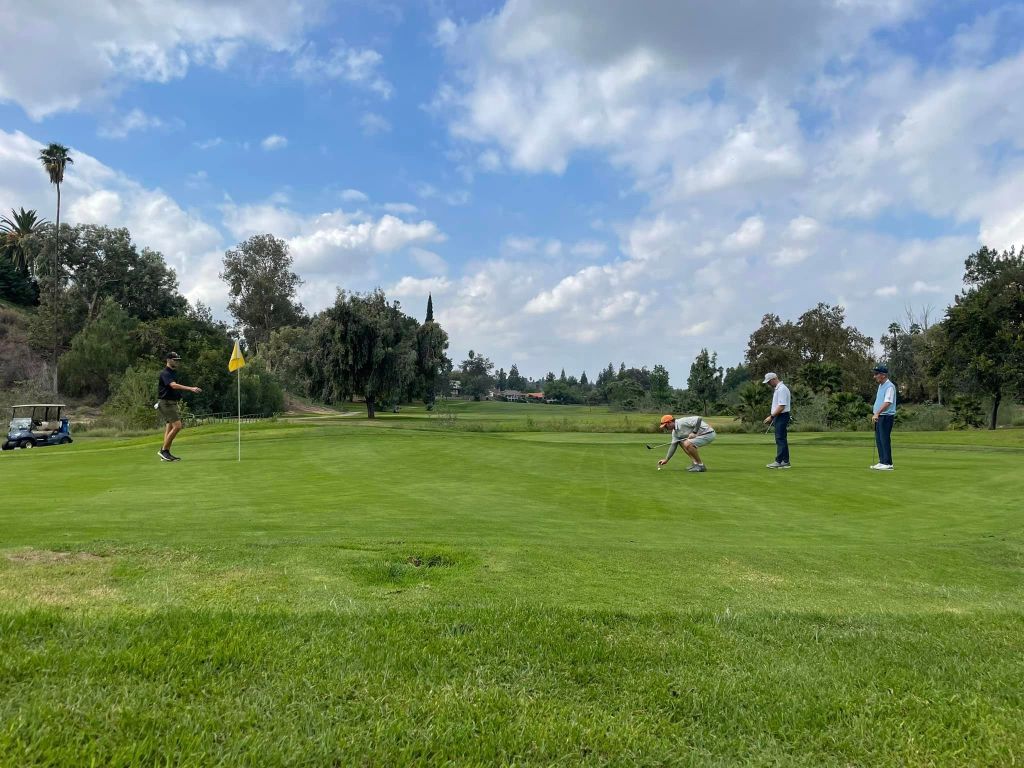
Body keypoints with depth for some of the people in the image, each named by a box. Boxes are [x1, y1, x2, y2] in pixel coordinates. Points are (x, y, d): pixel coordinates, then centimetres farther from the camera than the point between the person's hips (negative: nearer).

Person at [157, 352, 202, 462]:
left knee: (170, 428, 8)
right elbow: (174, 385, -31)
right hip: (166, 403, -10)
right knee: (177, 426, -17)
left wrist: (179, 403, 21)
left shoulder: (174, 372, 16)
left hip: (174, 403, 10)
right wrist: (190, 389, -41)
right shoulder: (165, 373, -15)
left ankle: (166, 453, 11)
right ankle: (163, 450, -8)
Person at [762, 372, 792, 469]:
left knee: (780, 439, -9)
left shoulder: (782, 389, -18)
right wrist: (772, 416, 18)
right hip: (779, 417, 10)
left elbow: (781, 406, -23)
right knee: (782, 440, 9)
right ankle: (785, 462, 11)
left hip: (782, 417, -10)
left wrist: (771, 416, -19)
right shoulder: (777, 388, 15)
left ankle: (779, 462, -8)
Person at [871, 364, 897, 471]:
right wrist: (875, 414, 19)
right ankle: (882, 462, 16)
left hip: (886, 417, -9)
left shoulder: (889, 386, -15)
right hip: (879, 417, 9)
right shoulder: (880, 386, 16)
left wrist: (877, 413, -33)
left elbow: (887, 403, -26)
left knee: (885, 440, -7)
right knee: (879, 440, 10)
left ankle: (888, 464, -4)